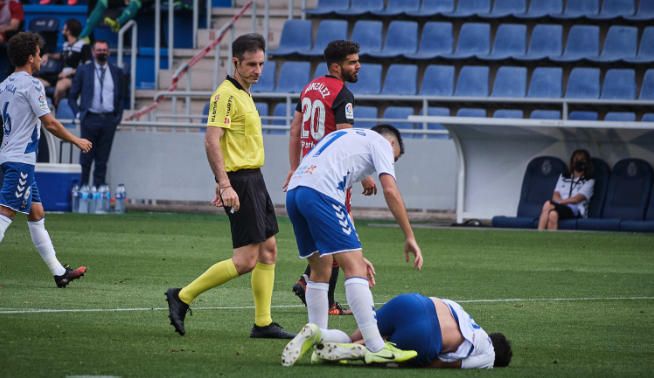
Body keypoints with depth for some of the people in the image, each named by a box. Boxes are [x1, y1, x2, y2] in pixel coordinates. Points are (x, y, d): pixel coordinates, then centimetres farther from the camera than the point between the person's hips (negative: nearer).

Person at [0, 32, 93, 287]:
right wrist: (77, 141, -1)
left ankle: (58, 272, 18)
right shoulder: (31, 85, -12)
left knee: (36, 214, 13)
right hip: (21, 159, -9)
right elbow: (50, 123, -14)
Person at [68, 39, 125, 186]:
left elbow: (121, 97, 16)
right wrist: (78, 113, -3)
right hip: (90, 118, -2)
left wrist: (118, 116, 6)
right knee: (86, 159, -3)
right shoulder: (83, 70, 5)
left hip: (109, 119, 2)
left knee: (102, 160, 3)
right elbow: (72, 96, 8)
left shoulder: (116, 72, 10)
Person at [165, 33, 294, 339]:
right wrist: (225, 185, -27)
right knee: (246, 260, -11)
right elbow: (211, 142, -21)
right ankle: (182, 296, -4)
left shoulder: (243, 94, 17)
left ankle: (263, 323, 11)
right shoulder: (226, 94, -14)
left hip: (253, 179, 10)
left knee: (268, 252, 9)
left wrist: (221, 182, 22)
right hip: (240, 181, -10)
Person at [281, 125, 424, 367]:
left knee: (320, 269, 22)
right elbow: (390, 190, 0)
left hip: (293, 191, 8)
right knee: (354, 268, -10)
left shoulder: (348, 137, 38)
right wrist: (410, 237, 3)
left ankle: (316, 338, 22)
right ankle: (376, 348, -16)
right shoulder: (381, 142, 17)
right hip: (320, 192, -8)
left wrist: (352, 253, 30)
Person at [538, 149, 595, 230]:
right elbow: (556, 196, 12)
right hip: (560, 208, 4)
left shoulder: (589, 181, 11)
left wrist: (560, 201, -14)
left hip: (576, 211, -4)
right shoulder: (563, 177, 25)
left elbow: (577, 199, -4)